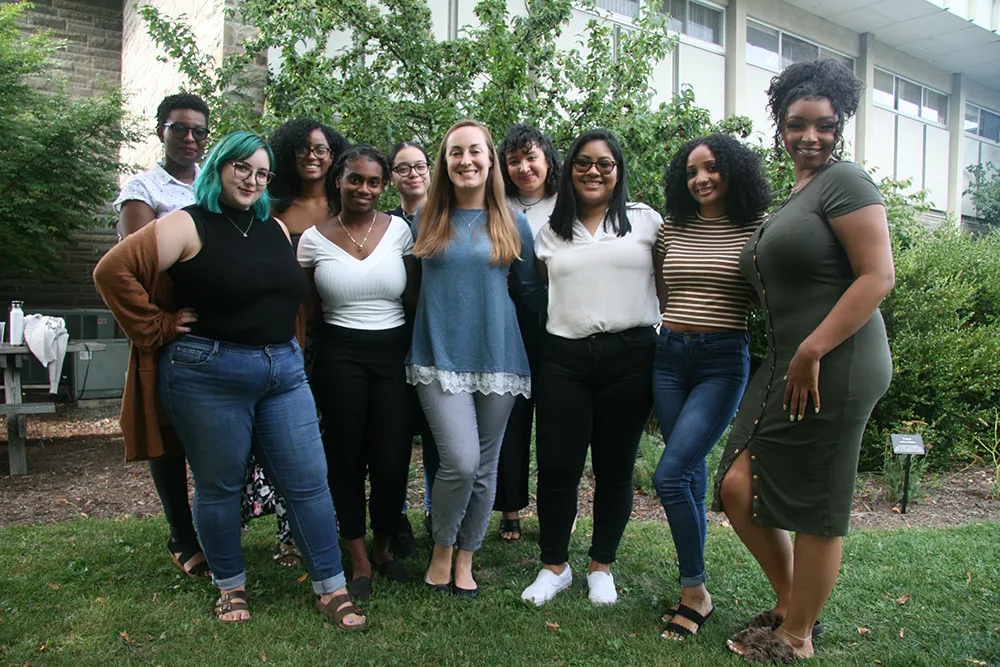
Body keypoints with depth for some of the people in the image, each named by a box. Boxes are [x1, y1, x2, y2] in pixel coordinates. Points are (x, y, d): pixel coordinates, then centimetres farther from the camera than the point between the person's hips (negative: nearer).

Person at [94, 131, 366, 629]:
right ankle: (230, 586, 30)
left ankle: (331, 588, 15)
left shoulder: (277, 230, 13)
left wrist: (289, 346, 12)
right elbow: (112, 270, -12)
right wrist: (158, 328, -9)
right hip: (209, 374, -5)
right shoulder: (190, 226, -5)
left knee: (308, 480, 4)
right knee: (218, 486, 8)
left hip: (283, 372, 5)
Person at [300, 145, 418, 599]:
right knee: (346, 459, 6)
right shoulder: (314, 238, 1)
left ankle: (382, 547, 27)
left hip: (394, 352, 1)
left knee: (392, 459, 1)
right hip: (339, 356, 0)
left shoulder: (399, 229, 2)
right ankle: (359, 560, 24)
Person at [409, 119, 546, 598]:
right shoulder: (425, 221, 8)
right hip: (440, 358, -1)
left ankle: (465, 559, 28)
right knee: (461, 461, -13)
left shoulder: (513, 225, 7)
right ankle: (441, 550, 14)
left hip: (497, 358, 2)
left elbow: (531, 292, 11)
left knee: (484, 466, 8)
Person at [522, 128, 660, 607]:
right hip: (564, 358, 1)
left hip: (630, 357, -1)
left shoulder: (646, 221, 7)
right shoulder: (551, 232, 12)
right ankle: (554, 566, 20)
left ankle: (602, 567, 26)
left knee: (615, 469, 8)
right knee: (556, 467, 0)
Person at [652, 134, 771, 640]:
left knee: (670, 475, -13)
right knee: (691, 474, 10)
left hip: (723, 360, -4)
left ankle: (695, 594, 6)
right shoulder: (671, 229, 10)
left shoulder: (756, 230, -1)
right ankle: (693, 589, 23)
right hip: (669, 355, 4)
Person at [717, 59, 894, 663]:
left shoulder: (844, 181, -7)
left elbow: (878, 276, -17)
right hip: (788, 365, 9)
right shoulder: (793, 196, 20)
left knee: (813, 509, 4)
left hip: (834, 369, -9)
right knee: (737, 487, 8)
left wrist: (811, 353, -20)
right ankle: (791, 603, 29)